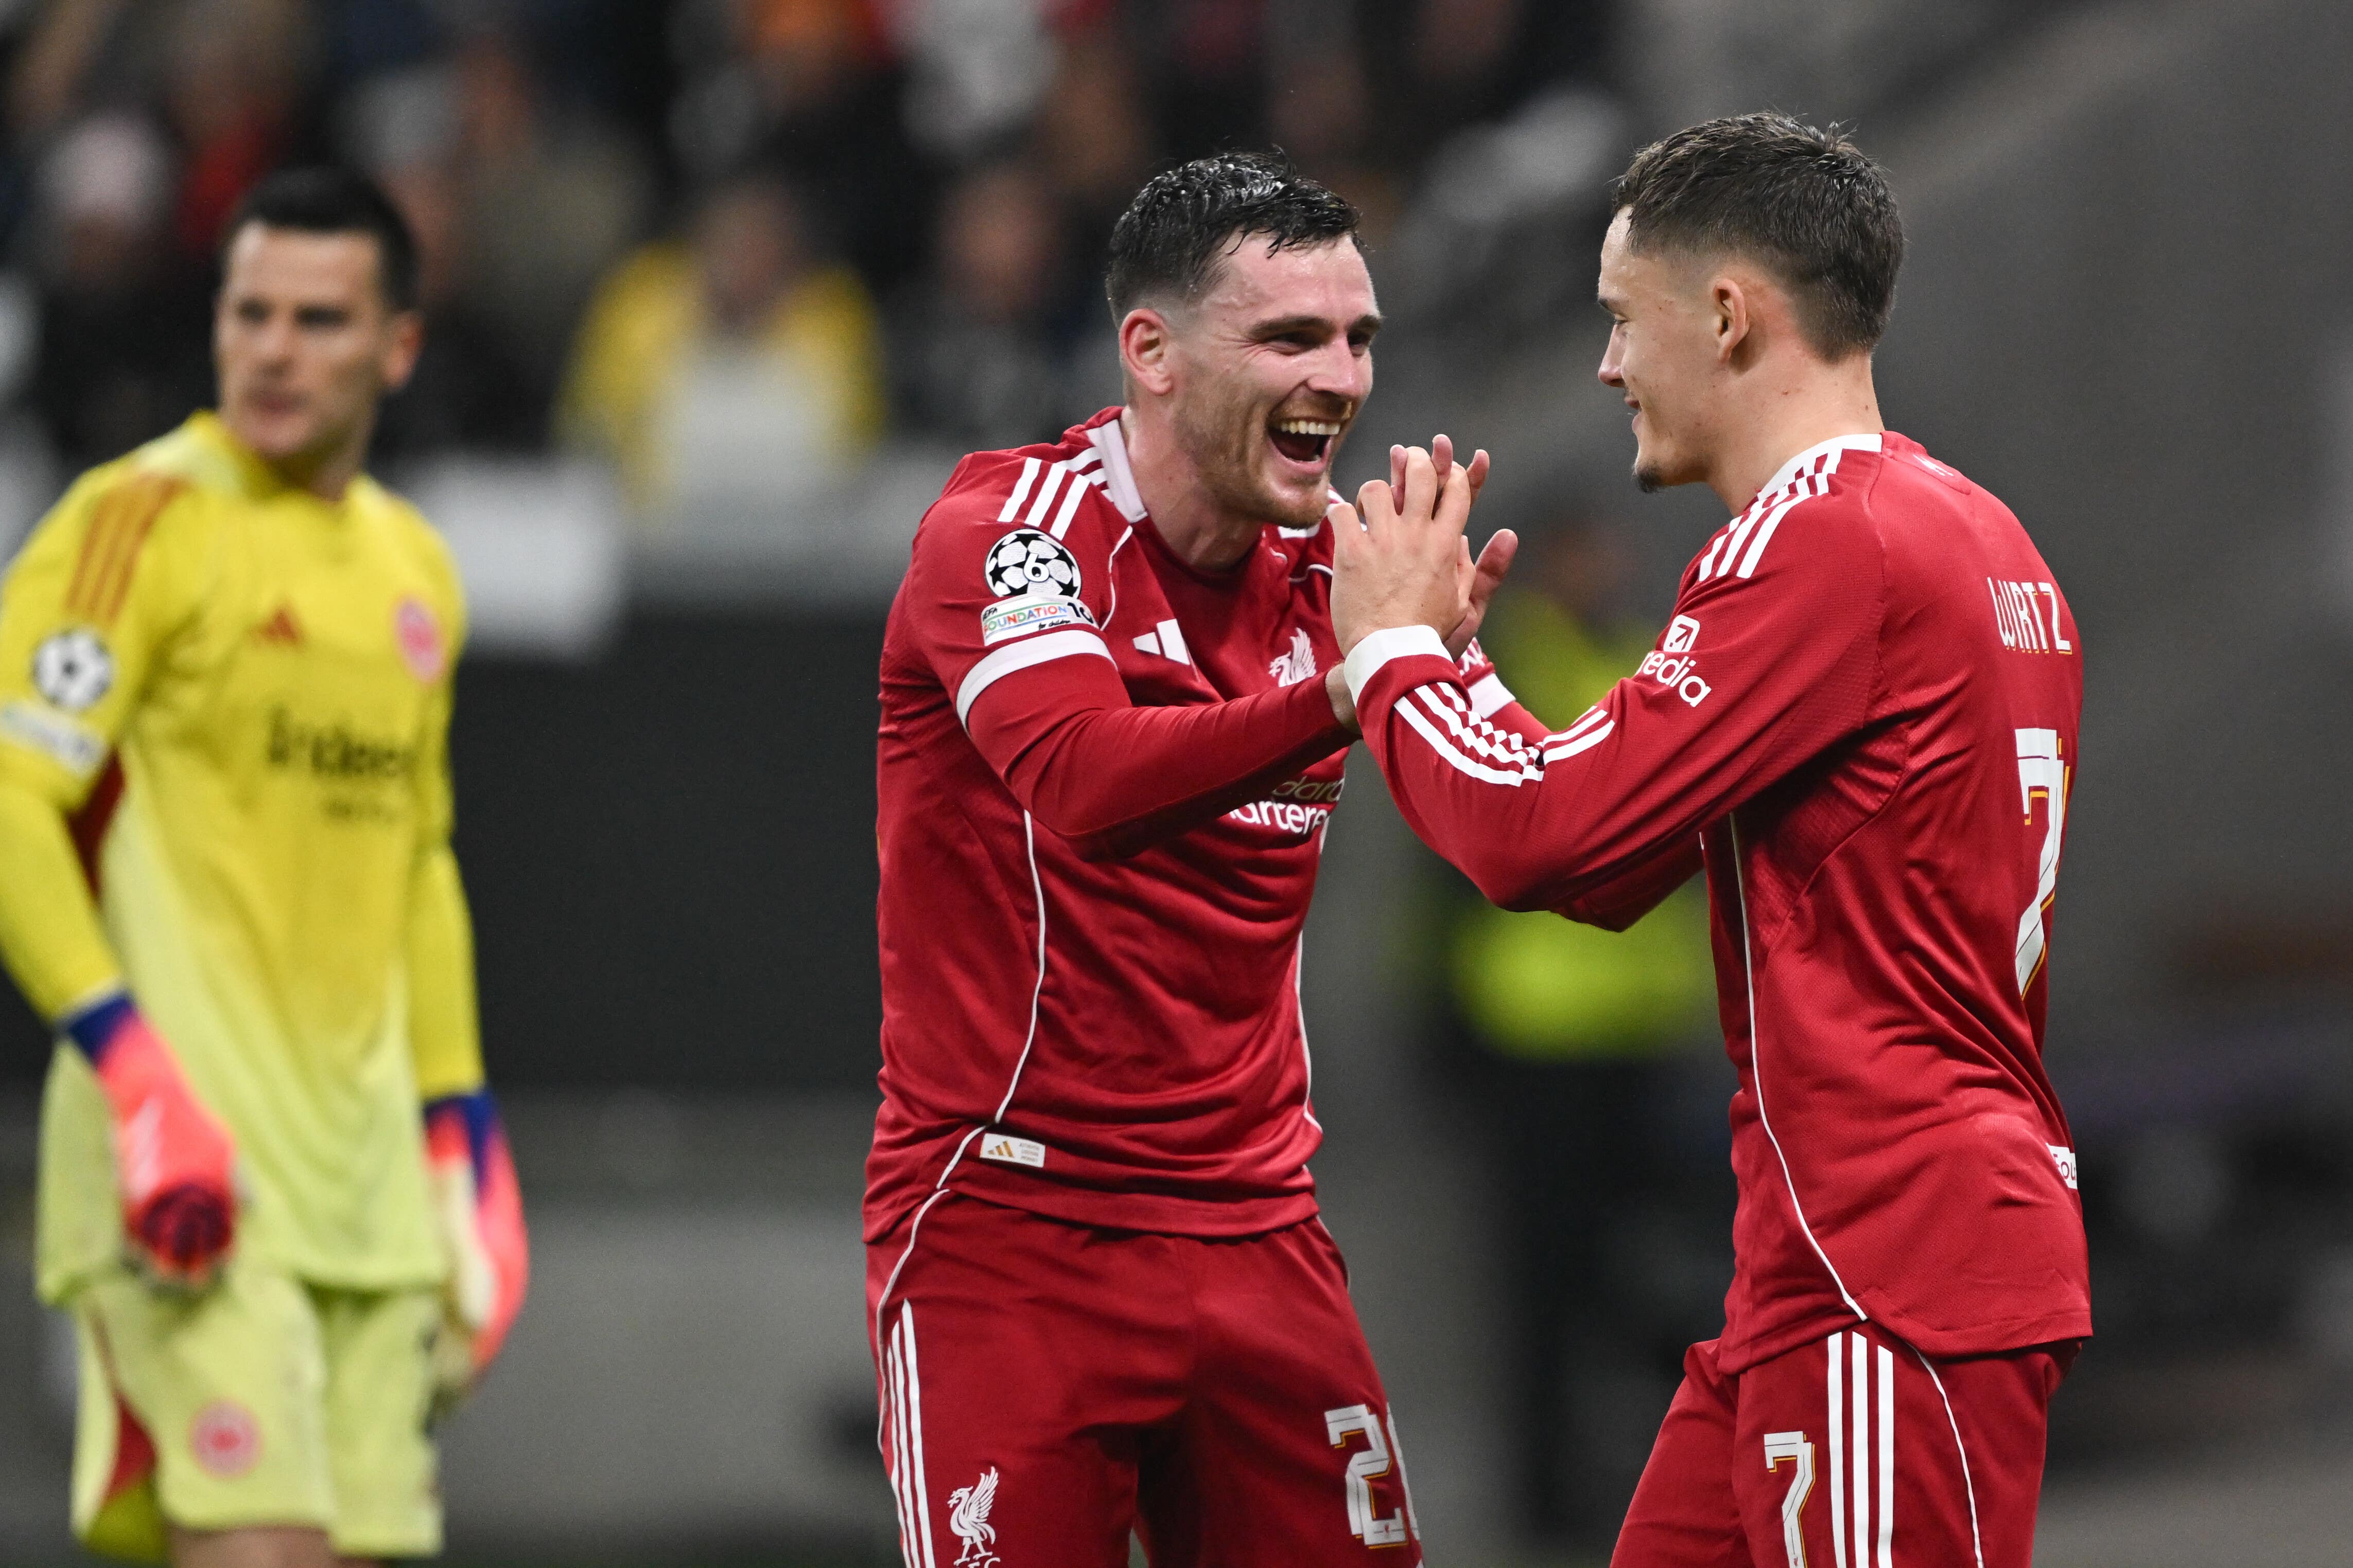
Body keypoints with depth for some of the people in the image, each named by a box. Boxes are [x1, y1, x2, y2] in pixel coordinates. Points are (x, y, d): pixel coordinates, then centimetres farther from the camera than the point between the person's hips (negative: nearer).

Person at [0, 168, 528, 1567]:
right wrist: (135, 1072, -20)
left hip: (366, 1173, 7)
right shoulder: (145, 520, -4)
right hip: (191, 1159, -7)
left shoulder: (415, 569, 17)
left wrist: (463, 1140, 20)